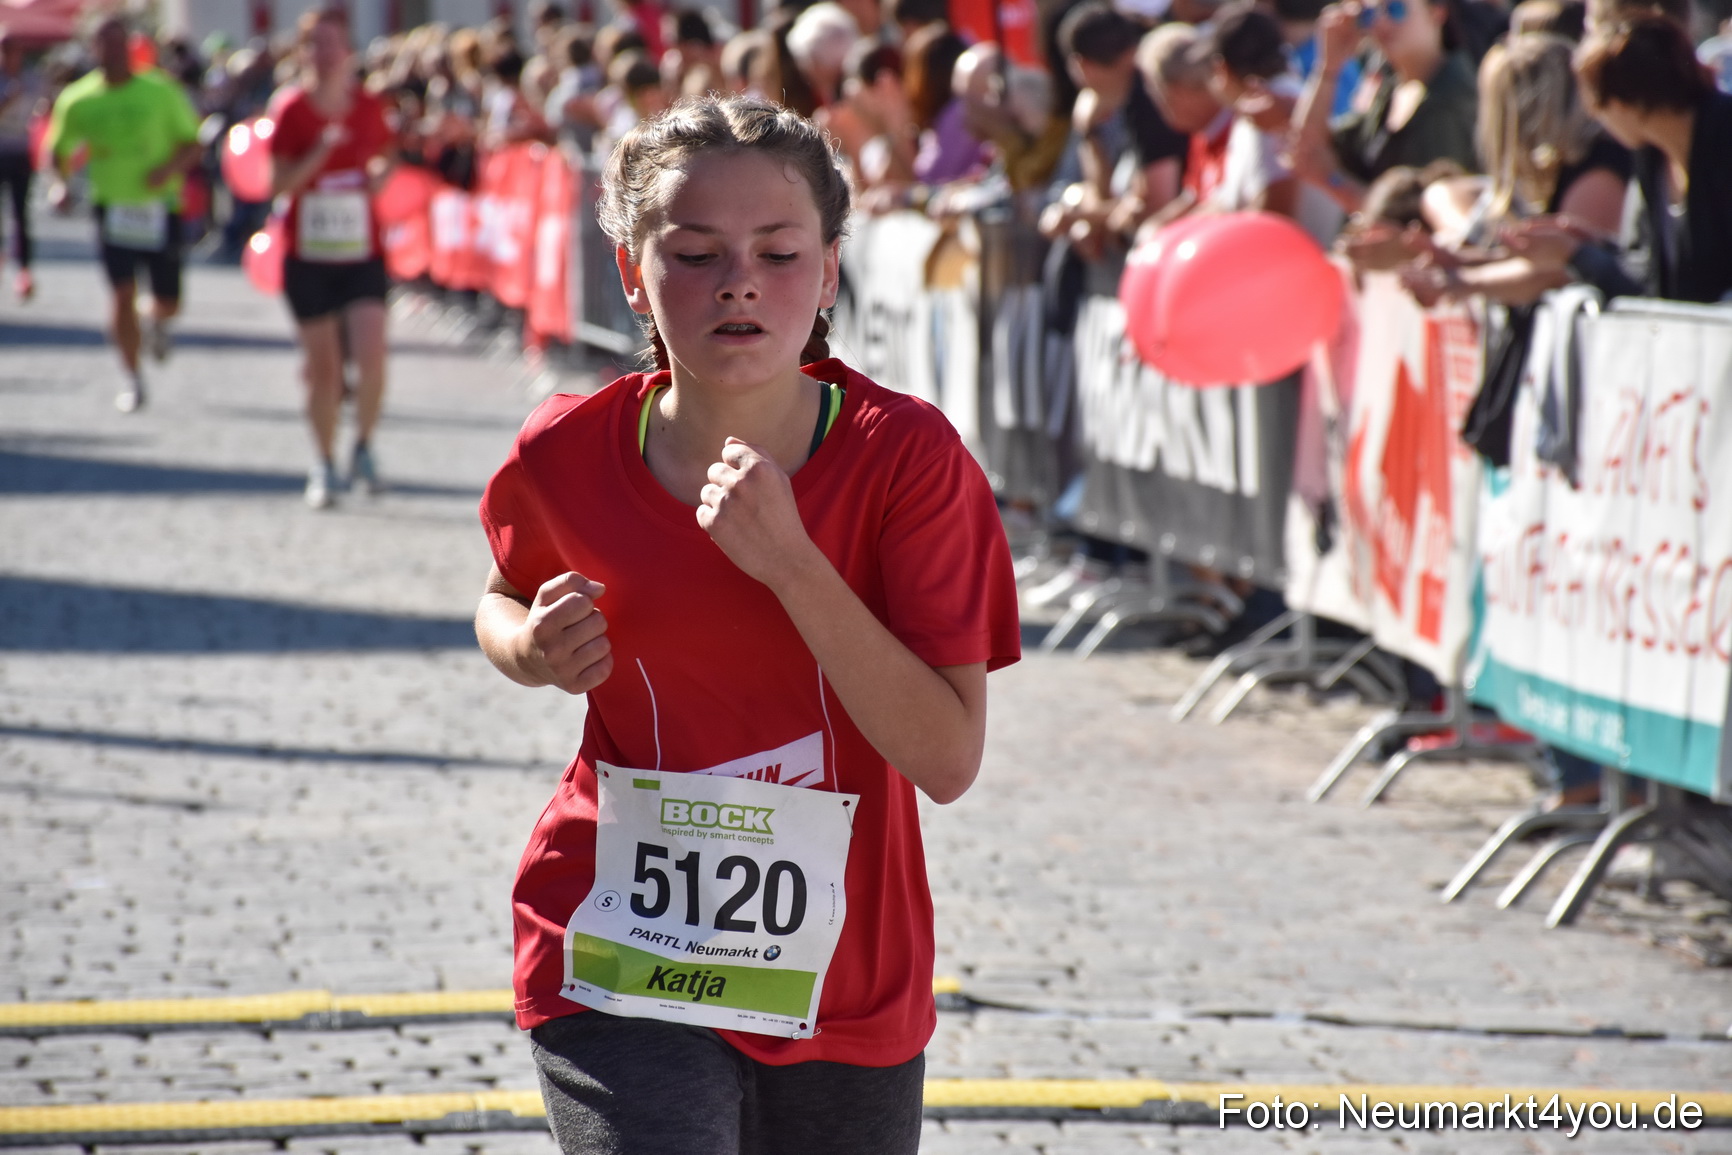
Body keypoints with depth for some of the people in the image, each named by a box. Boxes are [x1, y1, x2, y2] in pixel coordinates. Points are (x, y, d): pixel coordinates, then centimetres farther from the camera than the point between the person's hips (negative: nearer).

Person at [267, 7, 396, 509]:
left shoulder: (368, 106, 1)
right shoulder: (291, 108, -6)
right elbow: (279, 185, -9)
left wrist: (379, 174, -4)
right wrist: (320, 153, -23)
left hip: (362, 252, 1)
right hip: (308, 255, -1)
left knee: (371, 354, -16)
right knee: (323, 367, 3)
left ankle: (364, 447, 7)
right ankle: (324, 465, 21)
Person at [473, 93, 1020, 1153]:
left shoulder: (907, 457, -13)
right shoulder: (569, 454, -7)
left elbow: (949, 761, -19)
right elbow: (505, 600, 17)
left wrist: (789, 560, -27)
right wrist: (533, 651, -7)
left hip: (846, 980, 1)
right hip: (618, 972, 0)